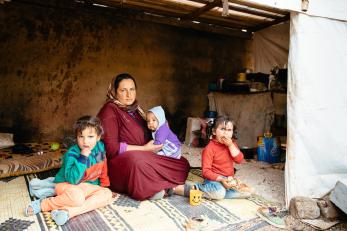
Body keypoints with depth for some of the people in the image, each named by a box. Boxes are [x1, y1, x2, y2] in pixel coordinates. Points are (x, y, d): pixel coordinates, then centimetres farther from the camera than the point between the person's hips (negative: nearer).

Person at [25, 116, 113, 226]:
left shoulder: (100, 147, -6)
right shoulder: (72, 154, -22)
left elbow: (102, 167, 11)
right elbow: (72, 179, -33)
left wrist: (105, 184, 13)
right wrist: (83, 157, -38)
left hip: (88, 187, 6)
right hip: (67, 184, -5)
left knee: (107, 194, -21)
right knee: (77, 197, -38)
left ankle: (68, 211, -31)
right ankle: (43, 204, -13)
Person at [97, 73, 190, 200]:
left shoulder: (134, 108, 17)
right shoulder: (110, 110, -7)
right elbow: (111, 148, -17)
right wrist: (144, 149, -15)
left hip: (144, 158, 8)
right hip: (119, 164, -8)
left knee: (182, 163, -4)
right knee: (137, 160, -41)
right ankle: (169, 187, -21)